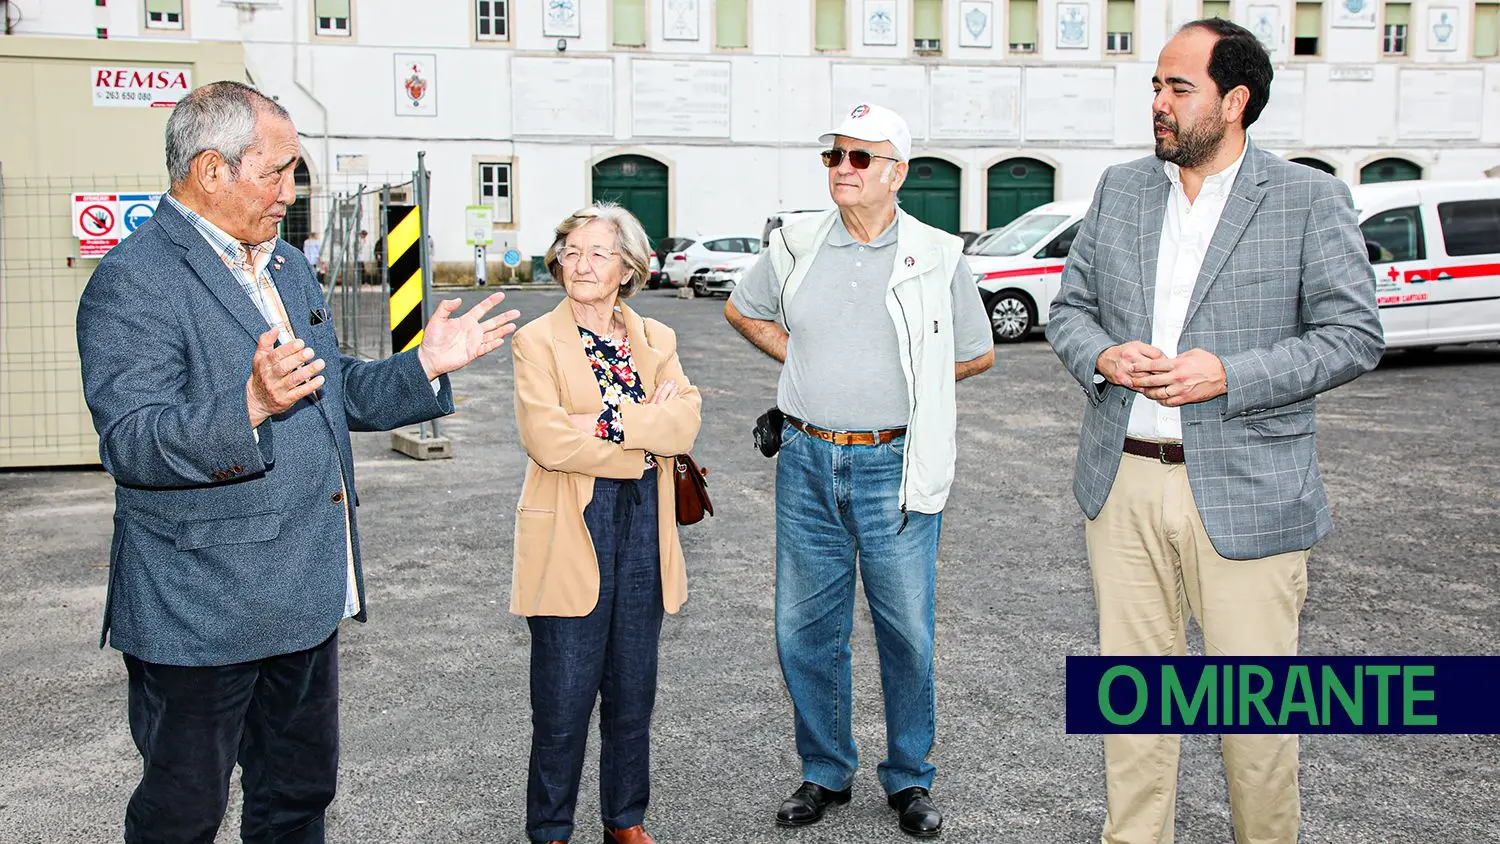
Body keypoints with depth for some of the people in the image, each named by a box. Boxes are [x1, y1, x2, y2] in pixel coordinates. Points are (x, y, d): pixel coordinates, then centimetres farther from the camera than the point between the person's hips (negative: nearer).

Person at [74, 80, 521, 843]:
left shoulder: (286, 264, 14)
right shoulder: (134, 280, -15)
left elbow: (332, 392, 20)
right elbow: (130, 444, -24)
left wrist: (426, 365, 6)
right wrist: (250, 406, -39)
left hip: (306, 598, 8)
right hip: (200, 608, -8)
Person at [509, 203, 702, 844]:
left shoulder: (656, 340, 10)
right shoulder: (536, 340, -3)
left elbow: (685, 421, -6)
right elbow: (548, 440, -16)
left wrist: (607, 422, -17)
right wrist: (641, 446, -11)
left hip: (644, 529, 4)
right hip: (571, 533, -4)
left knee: (634, 690, 13)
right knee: (564, 699, 2)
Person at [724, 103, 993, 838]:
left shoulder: (939, 259, -1)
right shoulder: (795, 247, 4)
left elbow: (977, 354, 10)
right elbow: (742, 309, 21)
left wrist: (900, 381, 2)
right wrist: (804, 361, 10)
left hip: (894, 467, -2)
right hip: (806, 461, 3)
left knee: (907, 632, 6)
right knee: (805, 629, 10)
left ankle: (909, 779, 24)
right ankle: (825, 772, 27)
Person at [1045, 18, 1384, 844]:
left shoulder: (1310, 199, -2)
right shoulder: (1120, 189, 10)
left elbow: (1355, 335, -5)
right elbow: (1067, 308, 14)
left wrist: (1229, 374, -17)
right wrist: (1101, 356, -8)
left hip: (1243, 494, -3)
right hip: (1123, 482, 4)